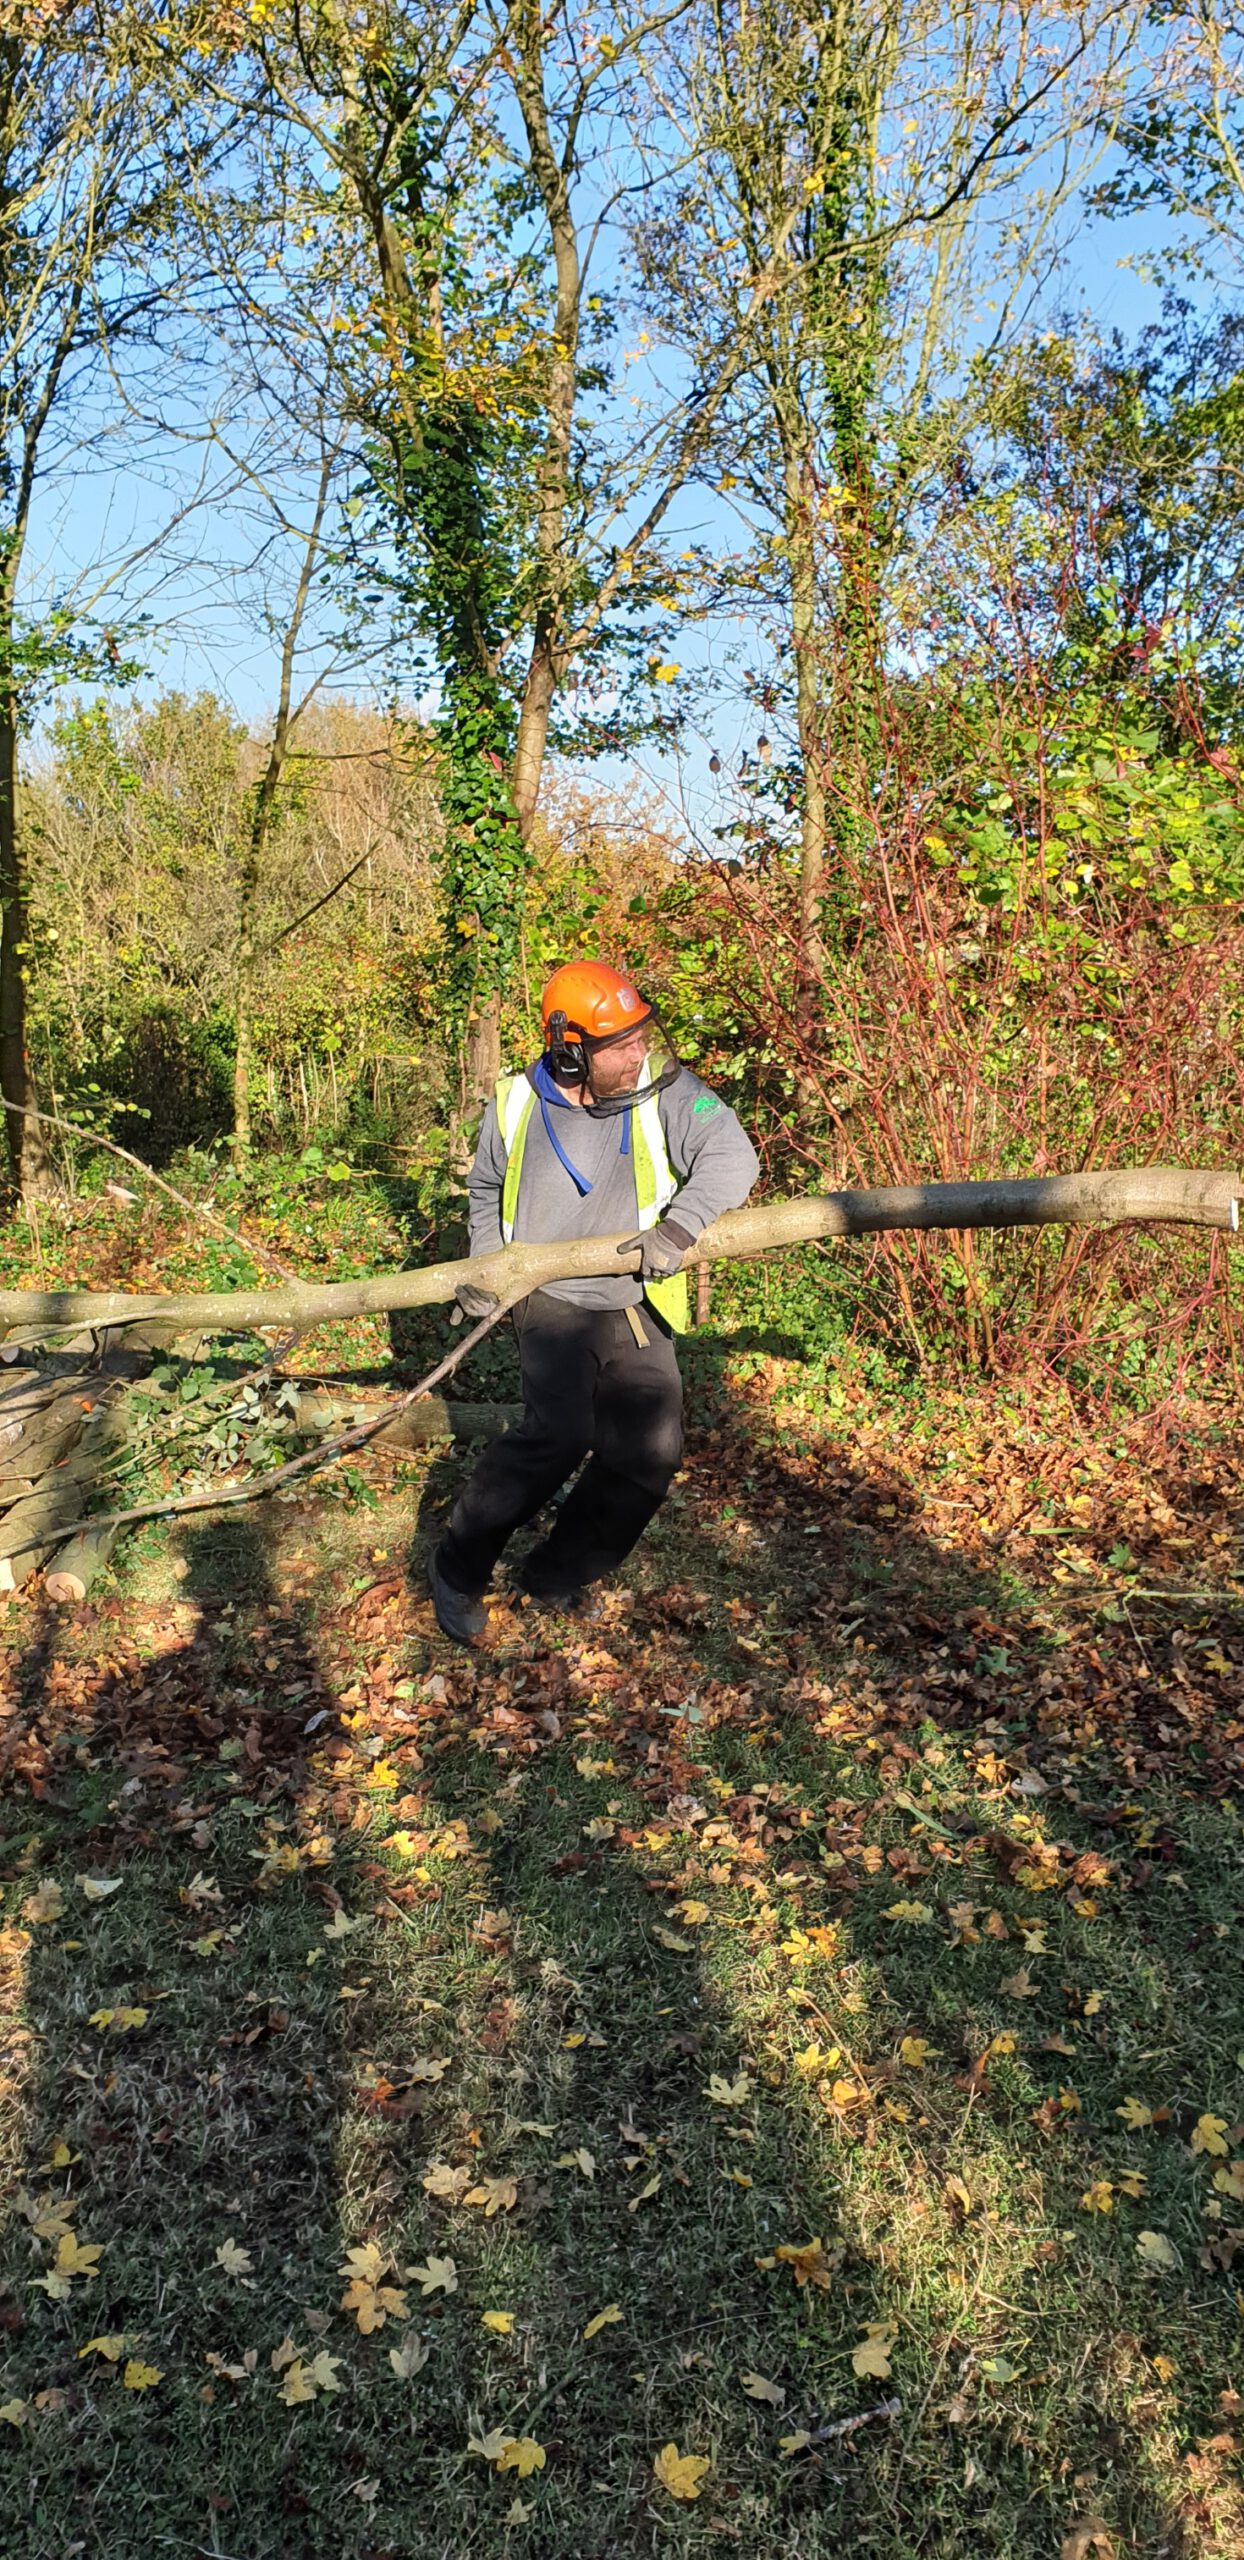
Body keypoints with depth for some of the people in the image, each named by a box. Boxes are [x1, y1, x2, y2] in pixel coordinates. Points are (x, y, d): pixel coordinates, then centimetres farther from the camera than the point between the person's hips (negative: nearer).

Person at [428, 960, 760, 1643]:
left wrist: (680, 1225, -32)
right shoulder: (516, 1106, -2)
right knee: (558, 1434, -24)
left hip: (636, 1310, 2)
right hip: (551, 1301, -2)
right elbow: (486, 1189, 18)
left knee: (649, 1452, -4)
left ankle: (555, 1577, 16)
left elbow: (731, 1156, -18)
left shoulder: (663, 1089, -8)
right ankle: (458, 1568, -7)